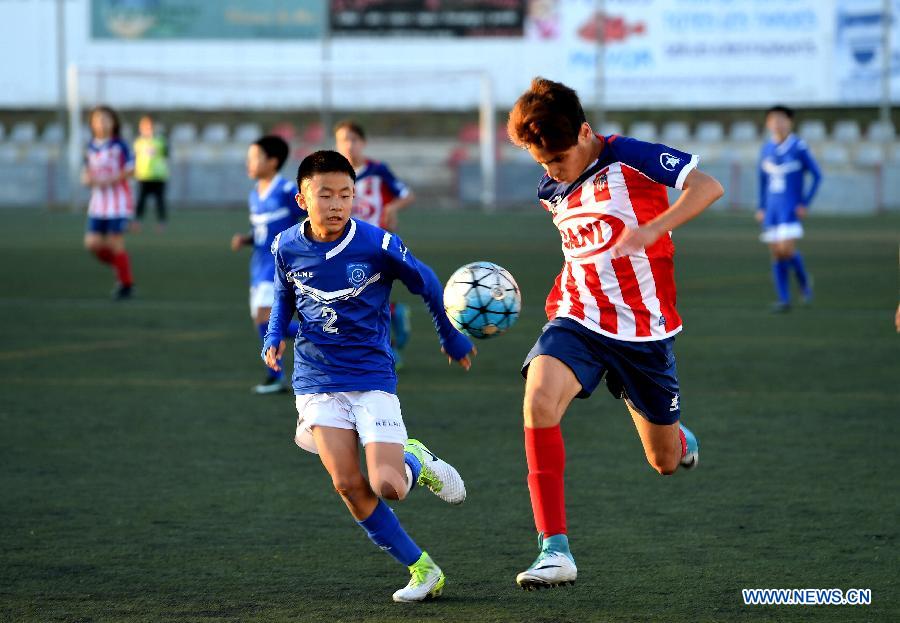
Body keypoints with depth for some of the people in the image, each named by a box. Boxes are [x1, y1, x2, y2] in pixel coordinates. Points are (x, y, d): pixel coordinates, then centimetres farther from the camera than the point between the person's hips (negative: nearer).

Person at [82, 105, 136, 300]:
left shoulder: (119, 145, -8)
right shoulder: (91, 147, 7)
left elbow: (130, 169, -7)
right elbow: (87, 172, 16)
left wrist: (110, 181, -17)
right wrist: (87, 178, -7)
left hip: (118, 202, -5)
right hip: (98, 203, 5)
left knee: (115, 244, -5)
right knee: (92, 243, -3)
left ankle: (126, 284, 11)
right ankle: (120, 267, 21)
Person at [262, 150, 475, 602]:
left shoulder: (378, 245, -13)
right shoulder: (287, 247, -3)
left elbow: (427, 285, 3)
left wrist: (453, 340, 15)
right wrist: (274, 336, 2)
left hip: (372, 378, -2)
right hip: (317, 381, 2)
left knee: (387, 487, -16)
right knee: (348, 485, -12)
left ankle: (417, 462, 22)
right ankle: (422, 570, 2)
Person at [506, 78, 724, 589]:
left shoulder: (627, 159, -12)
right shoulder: (552, 192, 8)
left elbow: (708, 187, -25)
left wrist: (650, 230, -35)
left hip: (645, 329, -3)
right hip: (577, 319, 3)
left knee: (667, 461, 10)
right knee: (540, 396, -30)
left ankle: (680, 437, 53)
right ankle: (555, 550, -31)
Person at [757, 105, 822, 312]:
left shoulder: (799, 147, -8)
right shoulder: (767, 149, 8)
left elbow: (817, 175, -4)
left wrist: (805, 204, -10)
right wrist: (761, 208, 15)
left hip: (791, 208, -5)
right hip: (772, 208, 5)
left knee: (786, 250, -18)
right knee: (776, 254, 2)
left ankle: (804, 280, 11)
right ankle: (784, 300, 7)